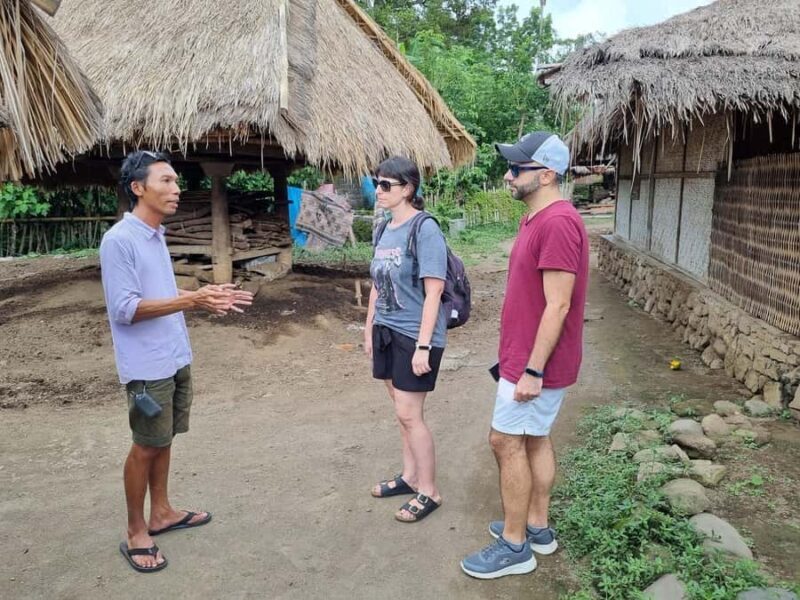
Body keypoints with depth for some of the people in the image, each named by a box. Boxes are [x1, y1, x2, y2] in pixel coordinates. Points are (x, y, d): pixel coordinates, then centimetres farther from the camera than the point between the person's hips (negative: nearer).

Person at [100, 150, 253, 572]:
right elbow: (124, 309, -22)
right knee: (146, 446, 3)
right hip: (147, 366, -8)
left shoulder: (156, 236, 9)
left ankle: (161, 513, 33)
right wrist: (191, 301, -27)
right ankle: (135, 533, 19)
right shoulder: (118, 241, -18)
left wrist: (206, 298, 4)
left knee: (163, 440, 18)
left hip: (176, 359, 8)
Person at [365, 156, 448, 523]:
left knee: (408, 414, -2)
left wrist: (423, 347, -20)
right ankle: (410, 476, 34)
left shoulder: (425, 230, -15)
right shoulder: (384, 230, 8)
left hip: (414, 336, -7)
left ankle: (429, 492, 15)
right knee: (402, 410, 17)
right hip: (386, 331, 8)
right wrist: (369, 330, 17)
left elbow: (433, 293, -18)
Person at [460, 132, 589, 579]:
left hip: (536, 363, -10)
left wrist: (531, 371, -23)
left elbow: (557, 306, -25)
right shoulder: (539, 219, 11)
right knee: (534, 439, 17)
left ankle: (515, 547, 13)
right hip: (530, 357, 10)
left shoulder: (558, 223, -23)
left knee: (506, 441, -1)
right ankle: (537, 528, 31)